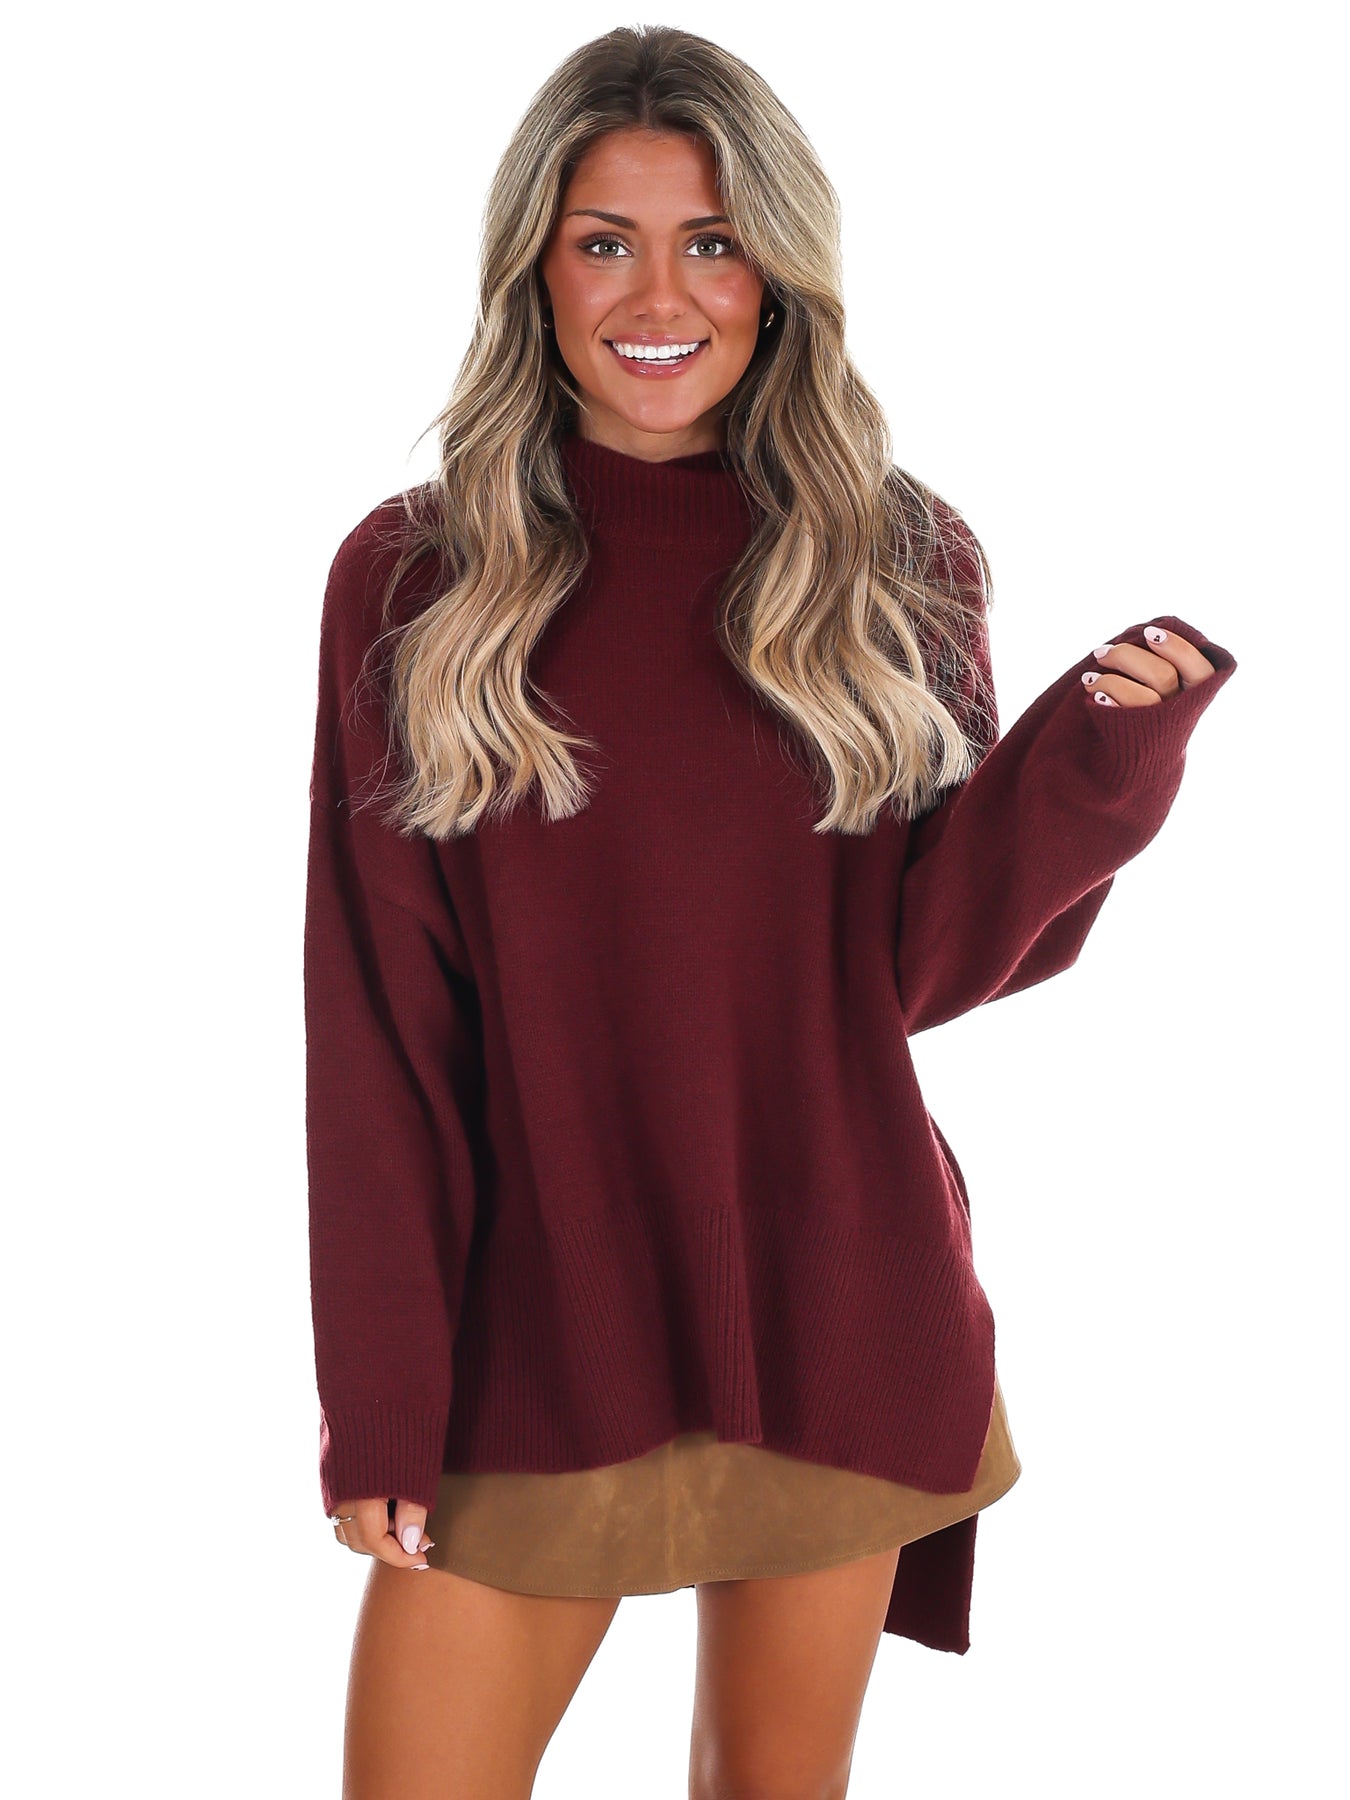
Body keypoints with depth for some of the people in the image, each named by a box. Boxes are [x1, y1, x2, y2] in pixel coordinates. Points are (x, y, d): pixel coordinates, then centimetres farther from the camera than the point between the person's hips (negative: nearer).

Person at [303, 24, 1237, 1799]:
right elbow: (373, 1020, -3)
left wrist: (1103, 756, -19)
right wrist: (375, 1388, -6)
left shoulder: (896, 566, 1)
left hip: (832, 1321, 1)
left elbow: (922, 963, -3)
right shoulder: (411, 579, -2)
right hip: (529, 1320, -1)